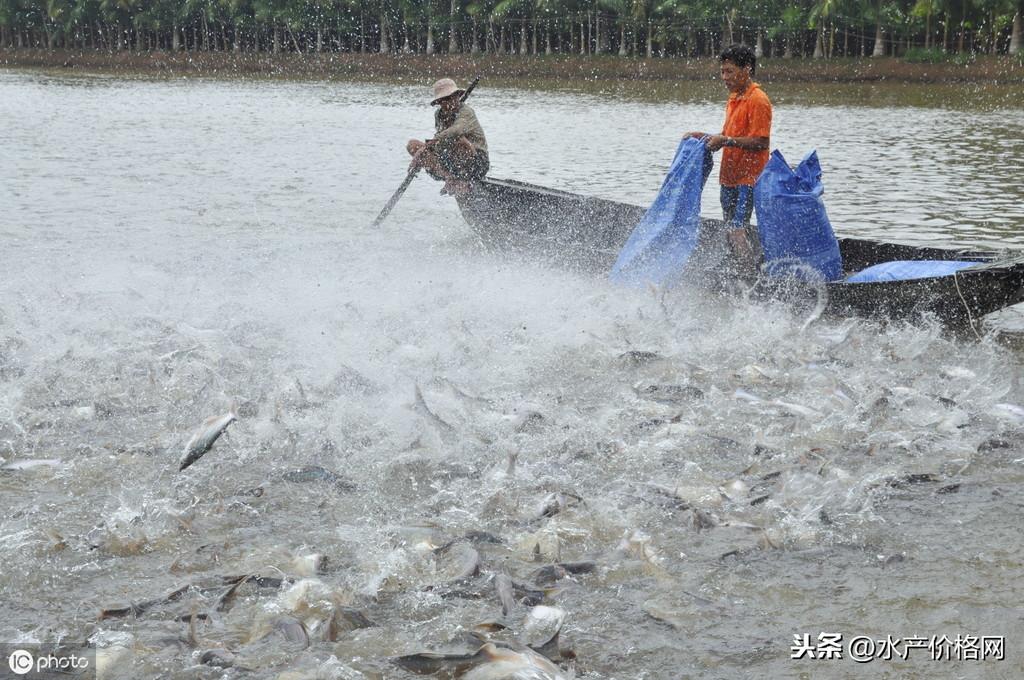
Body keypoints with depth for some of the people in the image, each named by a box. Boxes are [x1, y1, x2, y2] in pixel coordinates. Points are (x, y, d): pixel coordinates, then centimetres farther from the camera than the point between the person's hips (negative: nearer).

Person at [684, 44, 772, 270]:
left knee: (737, 229, -16)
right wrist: (703, 136, 9)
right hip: (730, 177, 10)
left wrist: (725, 141, -21)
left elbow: (760, 142, -20)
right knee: (732, 228, 13)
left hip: (748, 177, -10)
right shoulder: (734, 98, 15)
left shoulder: (758, 100, -14)